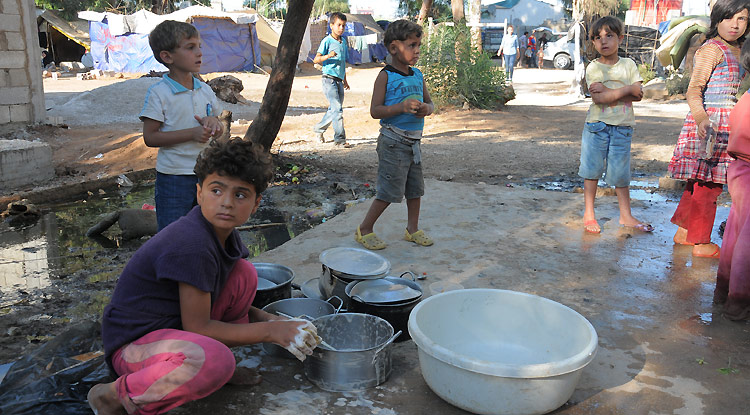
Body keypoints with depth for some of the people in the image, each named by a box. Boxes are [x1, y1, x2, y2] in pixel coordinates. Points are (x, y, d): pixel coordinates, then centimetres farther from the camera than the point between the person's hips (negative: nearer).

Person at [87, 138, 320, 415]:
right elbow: (197, 327, -22)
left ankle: (218, 368, 7)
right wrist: (270, 332, -16)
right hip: (134, 344, -9)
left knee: (244, 274, 0)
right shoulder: (192, 245, -27)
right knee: (217, 359, -38)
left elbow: (232, 300, 16)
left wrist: (272, 320, -1)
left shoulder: (224, 232, 1)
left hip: (175, 326, 9)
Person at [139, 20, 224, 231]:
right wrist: (192, 133, -21)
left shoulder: (205, 90, 6)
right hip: (173, 176, -5)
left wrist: (213, 122, -10)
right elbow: (150, 137, -15)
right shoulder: (158, 93, -12)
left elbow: (219, 131, 15)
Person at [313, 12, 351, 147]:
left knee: (333, 110, 12)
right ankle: (340, 138, -9)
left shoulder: (343, 41, 15)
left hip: (339, 80, 7)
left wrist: (345, 79, 28)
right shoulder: (327, 41, -6)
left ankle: (319, 129, 32)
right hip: (329, 79, -7)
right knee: (337, 109, -12)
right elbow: (316, 59, -10)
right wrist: (328, 56, -28)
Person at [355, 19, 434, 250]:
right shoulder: (386, 76, -9)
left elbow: (429, 102, 19)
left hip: (413, 142, 7)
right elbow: (374, 110, -14)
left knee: (415, 188, 14)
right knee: (390, 191, -4)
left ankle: (413, 229, 30)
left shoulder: (418, 76, 10)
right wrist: (401, 107, -27)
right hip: (393, 141, -7)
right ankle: (365, 230, 12)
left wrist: (427, 108, -5)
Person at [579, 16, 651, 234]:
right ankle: (589, 214, 17)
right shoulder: (593, 67, -1)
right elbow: (598, 98, -15)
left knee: (620, 172, 7)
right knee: (592, 169, 5)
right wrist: (626, 90, -12)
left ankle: (626, 216, 19)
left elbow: (638, 93, -5)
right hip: (597, 125, -1)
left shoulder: (628, 64, 6)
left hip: (622, 127, 1)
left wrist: (608, 90, -14)